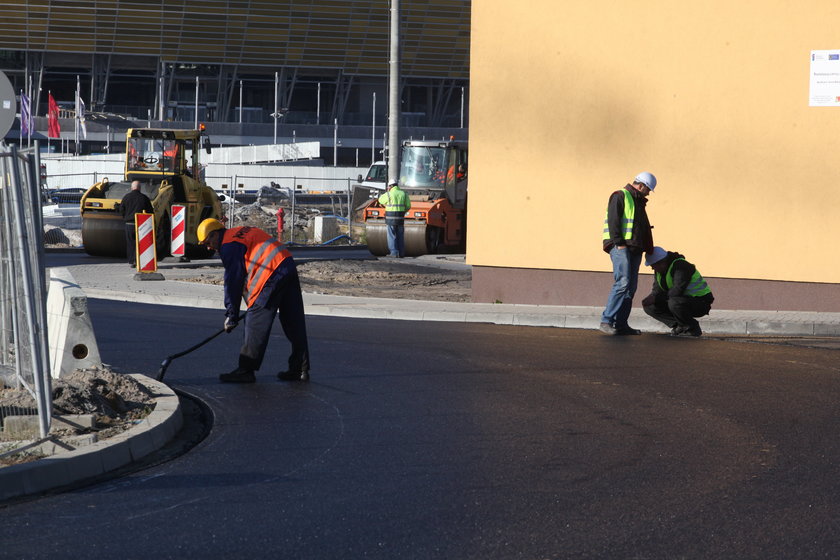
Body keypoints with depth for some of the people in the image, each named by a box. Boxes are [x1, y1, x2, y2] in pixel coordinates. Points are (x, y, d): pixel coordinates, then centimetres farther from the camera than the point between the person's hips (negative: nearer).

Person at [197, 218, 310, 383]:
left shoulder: (229, 245, -4)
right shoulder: (242, 233, 25)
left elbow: (233, 283, -5)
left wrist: (231, 316, 1)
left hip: (272, 274, -10)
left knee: (256, 322, -4)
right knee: (294, 323, 10)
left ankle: (246, 371, -1)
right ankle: (300, 369, 13)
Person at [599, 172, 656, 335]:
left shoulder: (639, 202, 26)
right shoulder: (620, 196, -2)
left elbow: (645, 228, 30)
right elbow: (613, 221, -12)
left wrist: (649, 249, 22)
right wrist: (619, 243, -20)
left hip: (635, 249, 9)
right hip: (621, 247, -9)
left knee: (631, 287, 4)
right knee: (622, 283, -19)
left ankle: (621, 324, 5)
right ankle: (606, 321, -19)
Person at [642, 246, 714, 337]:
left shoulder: (680, 266, -24)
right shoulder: (659, 270, 4)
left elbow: (677, 291, -33)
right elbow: (657, 290, 3)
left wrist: (656, 298, -28)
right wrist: (650, 298, -20)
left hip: (701, 301, -9)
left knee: (674, 303, -40)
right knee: (650, 307, -3)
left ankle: (693, 329, -17)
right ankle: (679, 326, 0)